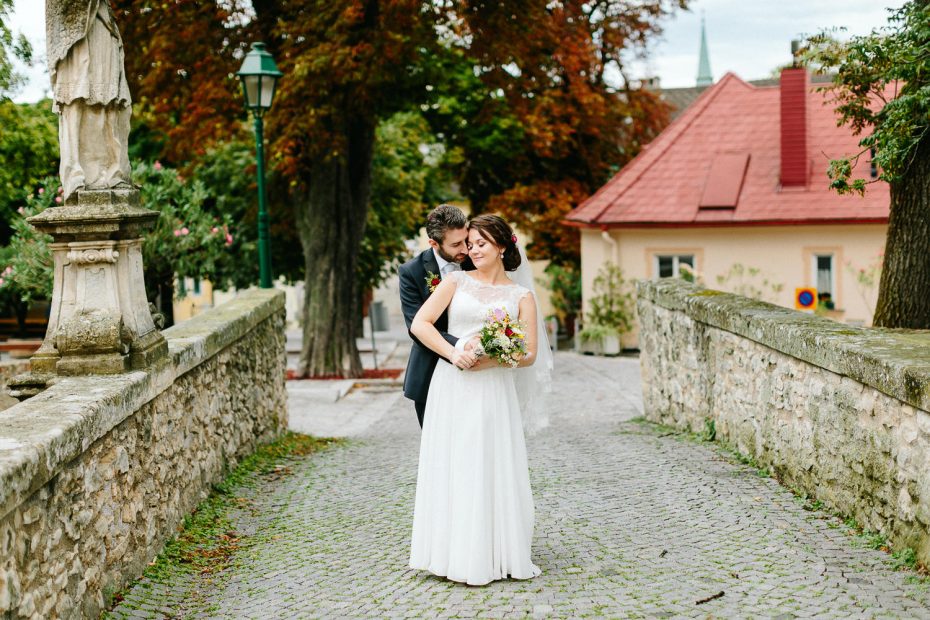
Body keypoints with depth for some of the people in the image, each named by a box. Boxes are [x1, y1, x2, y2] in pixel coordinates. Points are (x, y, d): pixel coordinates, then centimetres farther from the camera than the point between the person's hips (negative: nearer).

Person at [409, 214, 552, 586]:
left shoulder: (522, 296, 8)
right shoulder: (457, 282, 9)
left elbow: (530, 355, 2)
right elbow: (420, 324, -1)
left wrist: (491, 360, -13)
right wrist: (454, 354, -13)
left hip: (494, 391, 0)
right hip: (452, 387, 0)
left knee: (493, 468, 1)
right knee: (453, 468, 1)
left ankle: (497, 554, 12)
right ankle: (457, 555, 9)